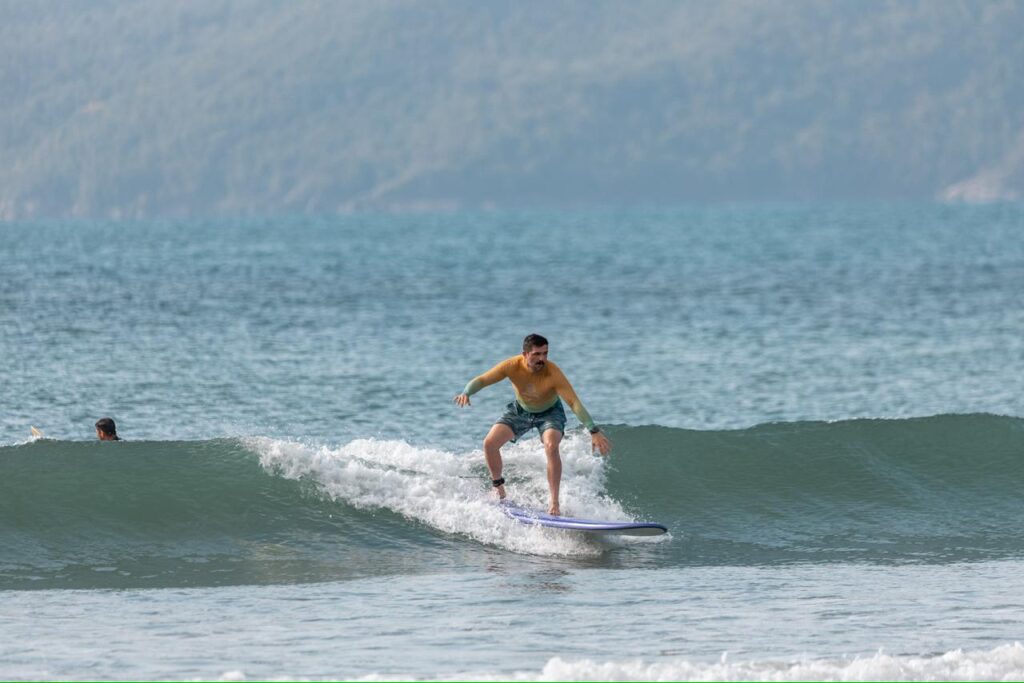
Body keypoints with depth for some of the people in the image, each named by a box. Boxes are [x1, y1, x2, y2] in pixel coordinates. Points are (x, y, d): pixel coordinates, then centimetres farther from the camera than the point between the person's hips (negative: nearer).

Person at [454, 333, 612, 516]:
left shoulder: (552, 373, -35)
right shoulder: (512, 366, -28)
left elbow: (574, 403, -37)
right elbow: (481, 380, -20)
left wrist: (594, 432, -45)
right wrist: (466, 393, -43)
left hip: (549, 412, -3)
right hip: (520, 410, 3)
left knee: (551, 446, -30)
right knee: (490, 443, -9)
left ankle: (554, 504, -24)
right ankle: (499, 491, 15)